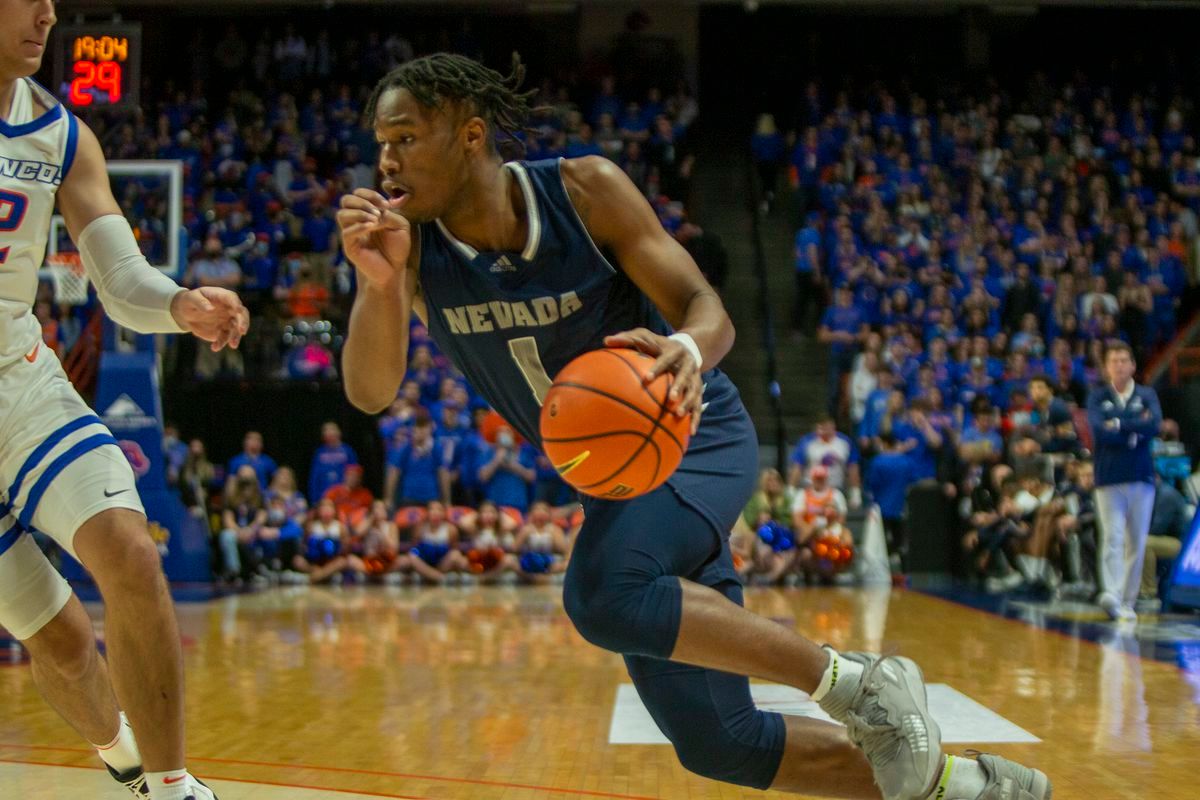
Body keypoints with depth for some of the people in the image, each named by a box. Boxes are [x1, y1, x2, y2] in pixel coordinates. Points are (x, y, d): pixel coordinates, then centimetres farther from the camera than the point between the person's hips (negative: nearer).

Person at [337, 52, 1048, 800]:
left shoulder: (584, 190, -18)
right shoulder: (410, 240, -9)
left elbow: (709, 310, -19)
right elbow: (371, 392, -19)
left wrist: (687, 350, -42)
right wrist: (377, 282, -38)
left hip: (695, 438, -5)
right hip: (609, 474, 6)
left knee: (604, 592, -37)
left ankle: (860, 682, -19)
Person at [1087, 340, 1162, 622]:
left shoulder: (1147, 395, 9)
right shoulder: (1097, 396, 5)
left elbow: (1154, 425, -9)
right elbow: (1098, 430, -11)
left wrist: (1119, 424, -11)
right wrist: (1135, 432, -8)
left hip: (1142, 477, 2)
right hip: (1109, 479, -2)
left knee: (1137, 543, 4)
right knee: (1112, 538, -13)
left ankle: (1128, 602, 12)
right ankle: (1111, 595, -24)